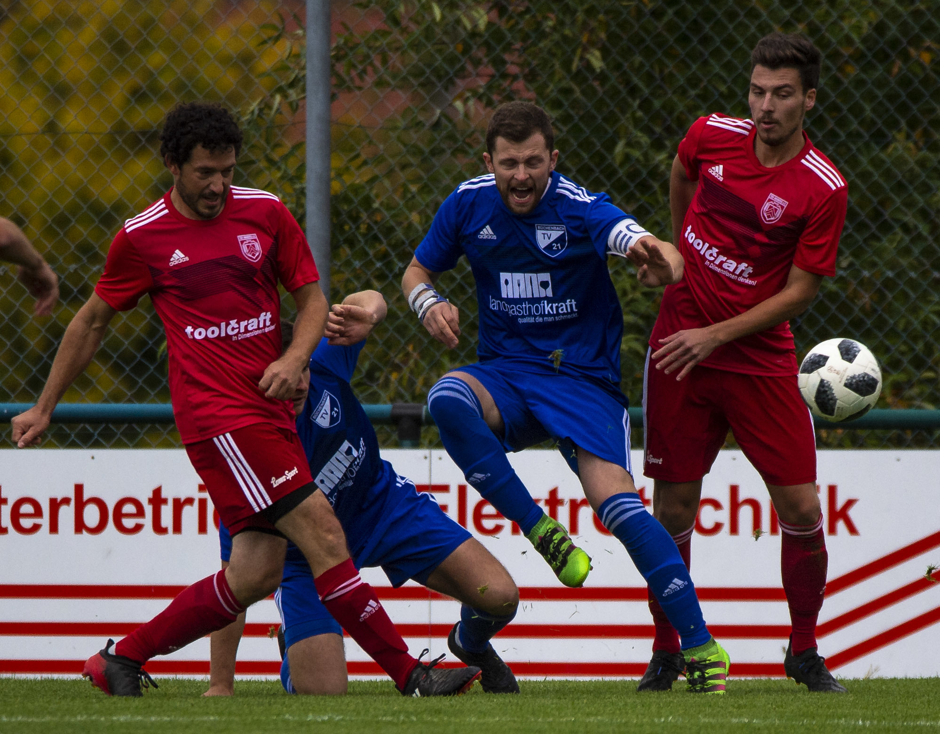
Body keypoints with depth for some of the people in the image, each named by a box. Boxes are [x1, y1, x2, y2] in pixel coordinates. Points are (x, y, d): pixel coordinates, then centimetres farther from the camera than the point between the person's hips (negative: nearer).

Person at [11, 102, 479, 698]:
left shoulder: (265, 213, 8)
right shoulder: (142, 238, 0)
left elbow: (312, 296, 14)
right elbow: (92, 322, 13)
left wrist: (295, 358, -7)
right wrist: (45, 408, 19)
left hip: (270, 412, 5)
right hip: (217, 415, -5)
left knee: (256, 576, 1)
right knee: (323, 533, -15)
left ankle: (122, 661, 15)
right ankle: (410, 675, -15)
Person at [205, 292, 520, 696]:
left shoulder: (323, 364, -27)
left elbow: (371, 299, -12)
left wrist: (368, 310, -40)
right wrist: (220, 686, -24)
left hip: (382, 501, 3)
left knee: (499, 597, -11)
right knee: (323, 690, -20)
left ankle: (471, 642, 29)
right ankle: (292, 649, 20)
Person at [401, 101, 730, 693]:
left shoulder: (581, 210, -15)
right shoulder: (470, 204, -2)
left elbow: (636, 242, -33)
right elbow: (417, 272, 13)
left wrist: (661, 261, -59)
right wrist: (431, 305, -12)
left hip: (584, 378, -3)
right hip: (505, 378, 3)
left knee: (617, 502, -21)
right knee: (447, 400, -32)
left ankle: (702, 648, -11)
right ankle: (540, 530, -21)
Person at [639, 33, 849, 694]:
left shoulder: (824, 188, -12)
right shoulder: (712, 136, -3)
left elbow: (798, 293, -10)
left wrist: (715, 335, -17)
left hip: (762, 360, -2)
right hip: (680, 347, 2)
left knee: (801, 508, -5)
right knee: (673, 509, 0)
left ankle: (804, 651, 14)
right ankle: (667, 652, 13)